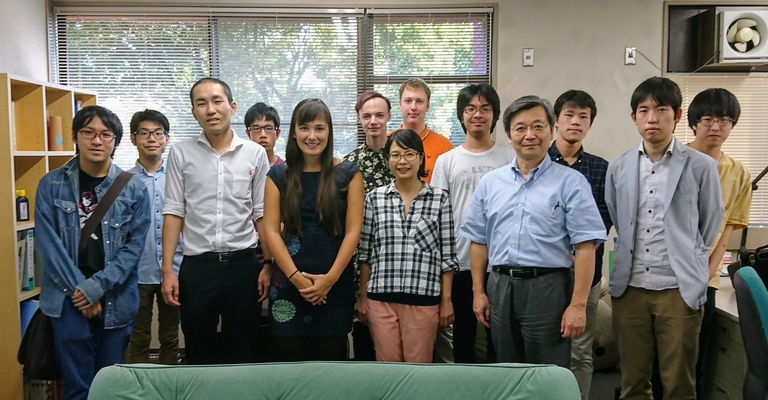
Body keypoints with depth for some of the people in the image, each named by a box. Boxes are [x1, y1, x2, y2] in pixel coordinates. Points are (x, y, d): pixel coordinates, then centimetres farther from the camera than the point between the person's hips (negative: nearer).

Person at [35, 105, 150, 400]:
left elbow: (135, 244, -3)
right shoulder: (51, 185, 0)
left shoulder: (133, 188, 0)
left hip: (116, 299, 1)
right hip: (69, 299, 0)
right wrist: (79, 288, -10)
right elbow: (48, 243, -4)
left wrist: (97, 286, -12)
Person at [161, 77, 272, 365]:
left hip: (243, 263, 0)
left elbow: (262, 214, 3)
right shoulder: (181, 153, 2)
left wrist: (268, 265, -2)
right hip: (196, 266, 0)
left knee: (243, 352, 11)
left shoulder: (255, 154, 1)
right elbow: (173, 212, 2)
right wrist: (167, 270, -3)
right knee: (198, 353, 12)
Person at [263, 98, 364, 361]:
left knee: (331, 359, 7)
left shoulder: (348, 174, 3)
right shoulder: (278, 175, 6)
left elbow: (353, 231, -2)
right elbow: (271, 231, 0)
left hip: (336, 285, -1)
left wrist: (330, 278, -10)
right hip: (288, 285, 1)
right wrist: (295, 276, -10)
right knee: (289, 359, 7)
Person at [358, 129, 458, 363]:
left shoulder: (440, 199, 1)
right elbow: (365, 253, 7)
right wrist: (362, 296, 6)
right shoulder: (374, 198, 4)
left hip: (423, 298, -1)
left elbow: (447, 255, 2)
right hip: (381, 298, 1)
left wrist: (446, 300, 1)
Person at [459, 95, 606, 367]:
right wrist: (479, 292, 7)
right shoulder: (490, 183, 9)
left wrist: (578, 304, -13)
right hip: (500, 287, 4)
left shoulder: (570, 182, -2)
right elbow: (478, 241, 12)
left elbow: (585, 247, -8)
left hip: (548, 287, -3)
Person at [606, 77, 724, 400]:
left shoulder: (701, 166, -2)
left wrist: (686, 258, 12)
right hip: (629, 287, 3)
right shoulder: (618, 168, 6)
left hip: (679, 288, -2)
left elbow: (710, 225, 7)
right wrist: (632, 255, 13)